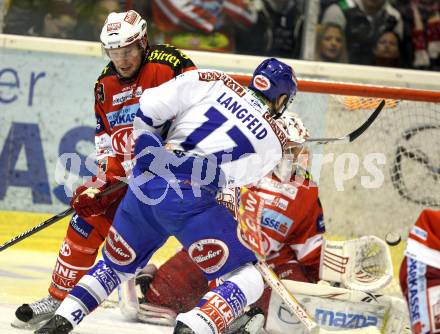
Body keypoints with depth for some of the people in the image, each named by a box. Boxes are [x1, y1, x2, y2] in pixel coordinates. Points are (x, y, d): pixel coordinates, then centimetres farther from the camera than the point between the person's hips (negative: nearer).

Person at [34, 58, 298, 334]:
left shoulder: (214, 83, 14)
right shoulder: (275, 142, 14)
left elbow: (150, 107, 6)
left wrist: (145, 143, 21)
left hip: (144, 183, 4)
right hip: (193, 199, -4)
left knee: (117, 262, 28)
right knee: (249, 278, 6)